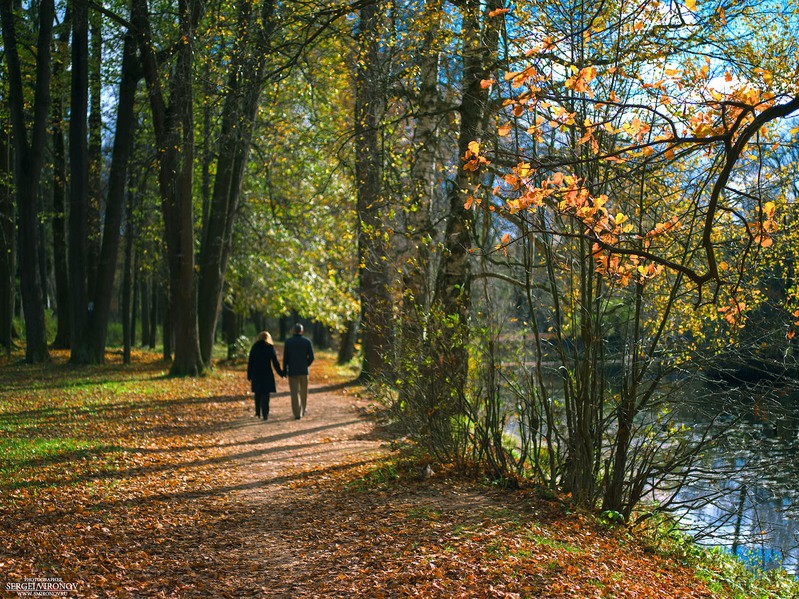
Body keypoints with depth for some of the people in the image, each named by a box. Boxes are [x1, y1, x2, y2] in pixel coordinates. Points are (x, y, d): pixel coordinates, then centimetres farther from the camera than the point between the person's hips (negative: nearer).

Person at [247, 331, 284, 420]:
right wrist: (280, 373, 7)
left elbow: (250, 362, 3)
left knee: (258, 394, 16)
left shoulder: (254, 347, 2)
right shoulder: (270, 348, -4)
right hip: (267, 374, -2)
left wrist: (249, 375, 9)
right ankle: (265, 414, -3)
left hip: (256, 374, 2)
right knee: (265, 395, 2)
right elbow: (275, 362, -3)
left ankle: (258, 413, 22)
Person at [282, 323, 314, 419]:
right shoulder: (307, 342, -2)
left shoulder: (288, 341, -4)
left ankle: (297, 414, -8)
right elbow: (311, 357, -3)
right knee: (303, 391, 18)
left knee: (295, 393, 0)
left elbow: (285, 357, -3)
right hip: (304, 371, 1)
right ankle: (302, 410, 30)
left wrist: (284, 370, 7)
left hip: (292, 371, -1)